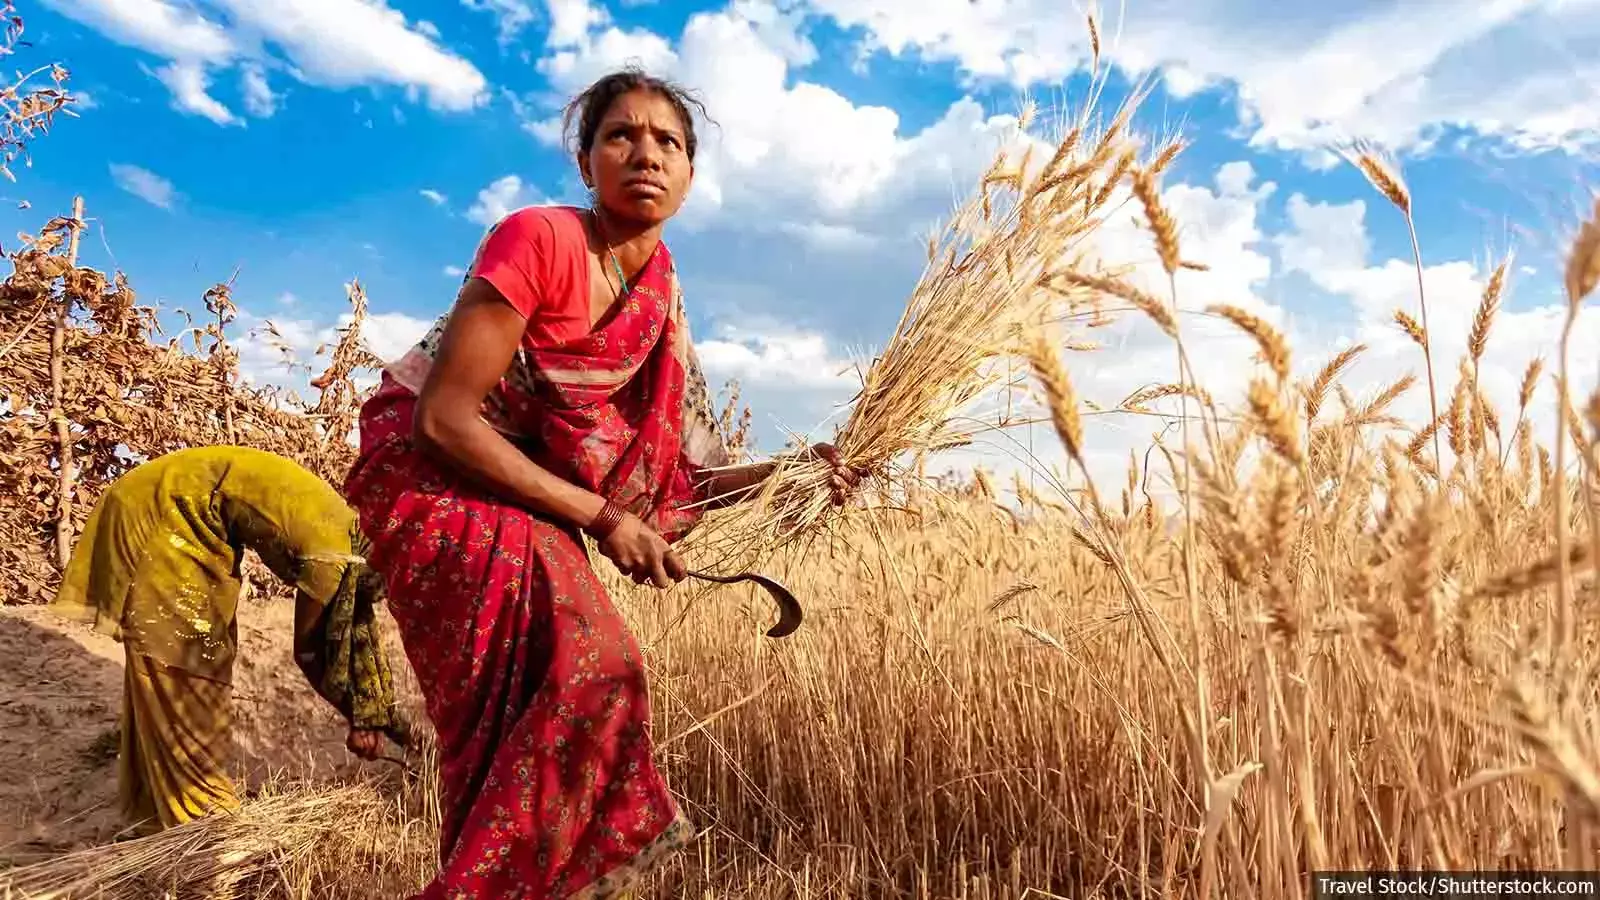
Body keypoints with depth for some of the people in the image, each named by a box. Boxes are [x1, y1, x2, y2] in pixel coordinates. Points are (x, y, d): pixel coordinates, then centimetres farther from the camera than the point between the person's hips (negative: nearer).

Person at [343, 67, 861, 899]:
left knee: (593, 671, 2)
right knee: (589, 667, -19)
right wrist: (602, 518, -21)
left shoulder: (660, 290, -1)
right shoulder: (538, 237, -20)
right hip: (428, 472, -6)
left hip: (525, 496, 7)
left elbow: (667, 478, -1)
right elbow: (444, 419, -23)